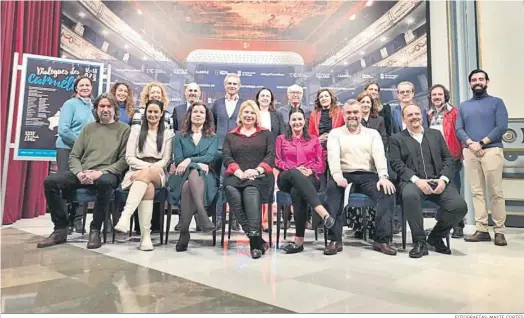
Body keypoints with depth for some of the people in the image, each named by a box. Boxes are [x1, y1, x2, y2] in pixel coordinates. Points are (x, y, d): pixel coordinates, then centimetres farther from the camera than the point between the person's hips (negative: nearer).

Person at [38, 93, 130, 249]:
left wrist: (101, 172, -16)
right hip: (83, 173, 5)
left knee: (105, 182, -39)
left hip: (108, 174, -4)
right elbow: (74, 156, 13)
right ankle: (60, 229, -5)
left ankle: (95, 230, -22)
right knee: (50, 181, -18)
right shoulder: (88, 128, 18)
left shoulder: (124, 129, 6)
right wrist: (79, 173, -9)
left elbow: (124, 160, -3)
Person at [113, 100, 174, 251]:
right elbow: (129, 157, 5)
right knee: (148, 187, -36)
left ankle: (125, 216, -48)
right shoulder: (136, 129, 15)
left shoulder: (168, 133, 14)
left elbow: (166, 160, 5)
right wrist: (146, 165, -11)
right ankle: (145, 235, -42)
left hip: (158, 174, 0)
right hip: (137, 172, 0)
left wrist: (150, 168, -13)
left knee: (146, 175, -38)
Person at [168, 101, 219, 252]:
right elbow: (177, 159, 4)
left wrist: (189, 160, -15)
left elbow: (210, 157, 0)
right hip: (183, 176, 0)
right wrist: (198, 164, -13)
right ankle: (203, 216, -51)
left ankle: (184, 232, -43)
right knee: (193, 172, -39)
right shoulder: (180, 136, 19)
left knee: (188, 185, -37)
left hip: (205, 176, 0)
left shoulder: (212, 138, 19)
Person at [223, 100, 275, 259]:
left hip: (259, 177, -1)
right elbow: (227, 158, 8)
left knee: (251, 192, -36)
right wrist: (240, 172, -11)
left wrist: (257, 170, -12)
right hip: (235, 176, 2)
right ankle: (258, 240, -28)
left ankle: (254, 241, -36)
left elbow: (271, 155, 7)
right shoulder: (230, 136, 23)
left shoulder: (266, 134, 20)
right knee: (231, 191, -33)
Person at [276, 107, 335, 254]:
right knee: (294, 174, -41)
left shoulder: (314, 139, 24)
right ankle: (323, 212, -55)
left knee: (297, 192, -39)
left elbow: (321, 163, 14)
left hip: (310, 179, 0)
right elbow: (277, 161, 9)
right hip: (287, 179, 0)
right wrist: (295, 169, -9)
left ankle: (299, 239, -40)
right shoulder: (281, 139, 22)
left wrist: (310, 171, -10)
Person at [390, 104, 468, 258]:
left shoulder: (436, 134, 20)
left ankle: (436, 237, 6)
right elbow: (397, 164, -1)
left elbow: (448, 158, 13)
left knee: (459, 206, -23)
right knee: (410, 195, -38)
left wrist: (443, 179, -6)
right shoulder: (397, 139, 11)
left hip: (438, 181, 3)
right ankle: (419, 241, -18)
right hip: (413, 182, -3)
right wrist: (416, 180, -17)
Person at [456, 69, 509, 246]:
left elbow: (502, 126, -3)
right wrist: (470, 143, -10)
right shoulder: (463, 106, 18)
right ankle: (481, 230, 6)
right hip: (470, 152, 3)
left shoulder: (496, 102, 9)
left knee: (496, 192, -3)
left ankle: (499, 231, 3)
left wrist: (482, 143, -12)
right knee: (477, 192, 2)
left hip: (492, 150, -3)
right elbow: (458, 129, 7)